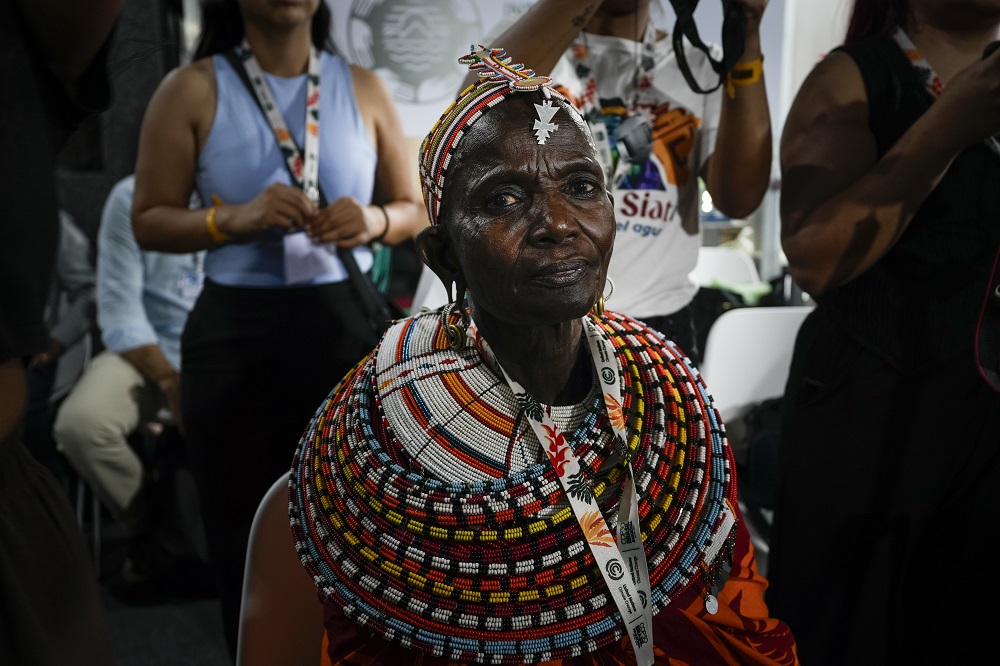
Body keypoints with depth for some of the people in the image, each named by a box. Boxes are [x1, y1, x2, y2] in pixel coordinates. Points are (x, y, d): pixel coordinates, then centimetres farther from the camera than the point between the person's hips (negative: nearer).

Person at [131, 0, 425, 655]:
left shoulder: (363, 87, 8)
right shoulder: (193, 89, 2)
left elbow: (414, 208, 13)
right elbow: (149, 219, 1)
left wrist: (373, 221, -10)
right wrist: (235, 218, -17)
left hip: (347, 325, 2)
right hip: (236, 333, -1)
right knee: (245, 537, 6)